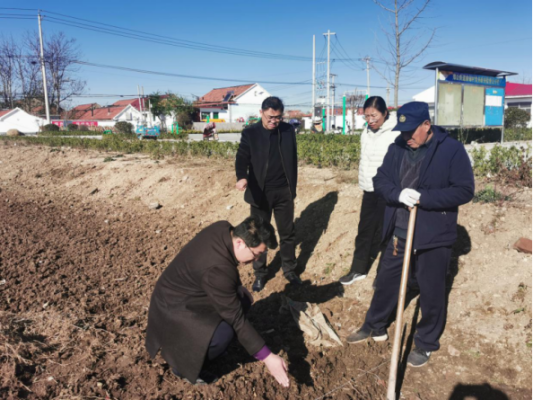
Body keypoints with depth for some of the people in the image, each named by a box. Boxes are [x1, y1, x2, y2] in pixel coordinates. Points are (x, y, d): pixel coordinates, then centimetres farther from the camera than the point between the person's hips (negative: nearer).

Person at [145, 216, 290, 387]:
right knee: (224, 333, -27)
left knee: (243, 299, 4)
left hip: (192, 289, 9)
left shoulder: (223, 229, -12)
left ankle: (202, 343, 18)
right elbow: (236, 318, -29)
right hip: (175, 306, -9)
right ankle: (183, 365, 1)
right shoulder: (218, 270, -36)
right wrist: (267, 357, -24)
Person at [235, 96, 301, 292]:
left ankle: (290, 270, 30)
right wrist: (242, 177, -35)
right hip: (260, 192, -2)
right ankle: (260, 274, 25)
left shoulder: (288, 131, 1)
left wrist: (293, 189, 9)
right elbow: (242, 159, -14)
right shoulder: (250, 133, -7)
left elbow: (293, 161, 8)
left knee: (287, 234, 12)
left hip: (284, 192, 2)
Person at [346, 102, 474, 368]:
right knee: (386, 281, 18)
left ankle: (426, 344, 31)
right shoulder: (398, 147, 3)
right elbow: (380, 180, 2)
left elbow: (464, 191, -16)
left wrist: (422, 197, -25)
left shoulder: (452, 149, -12)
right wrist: (399, 194, -20)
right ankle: (374, 327, 39)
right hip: (399, 233, 5)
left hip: (434, 237, -4)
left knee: (431, 293, 10)